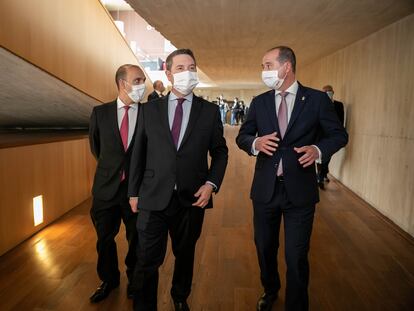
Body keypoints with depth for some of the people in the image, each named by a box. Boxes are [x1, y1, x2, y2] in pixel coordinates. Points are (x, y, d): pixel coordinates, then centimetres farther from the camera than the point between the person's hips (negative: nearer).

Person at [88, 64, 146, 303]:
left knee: (136, 239, 15)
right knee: (105, 239, 17)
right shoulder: (100, 112, -1)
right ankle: (109, 280, 43)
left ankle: (134, 279, 42)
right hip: (106, 187, 2)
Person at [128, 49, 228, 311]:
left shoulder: (210, 111, 1)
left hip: (192, 199, 1)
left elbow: (220, 152, 6)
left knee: (185, 255, 20)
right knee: (147, 262, 4)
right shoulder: (150, 110, 3)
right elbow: (138, 153, 6)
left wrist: (211, 184, -8)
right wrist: (134, 192, 7)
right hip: (153, 199, 0)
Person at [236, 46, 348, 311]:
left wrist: (318, 149, -19)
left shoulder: (317, 99, -3)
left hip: (300, 189, -3)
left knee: (296, 256, 6)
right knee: (265, 248, 20)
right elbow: (242, 136, 8)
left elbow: (339, 135, 2)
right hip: (265, 188, 3)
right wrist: (255, 143, -15)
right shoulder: (259, 102, 5)